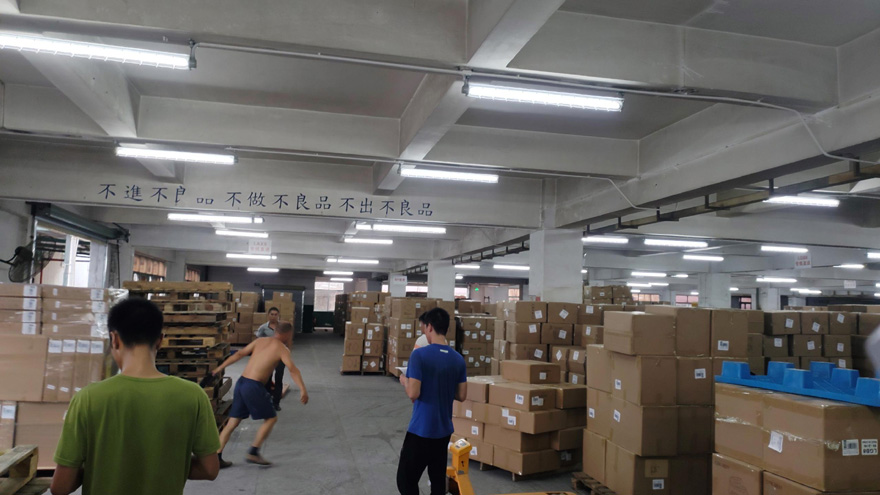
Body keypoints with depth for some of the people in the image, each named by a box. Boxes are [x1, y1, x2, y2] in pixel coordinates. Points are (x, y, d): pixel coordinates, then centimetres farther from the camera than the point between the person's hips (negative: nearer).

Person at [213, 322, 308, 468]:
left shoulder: (260, 340, 12)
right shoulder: (282, 349, -5)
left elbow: (239, 354, 14)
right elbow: (293, 370, -19)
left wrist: (220, 367, 21)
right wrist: (303, 390, -26)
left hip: (241, 382, 7)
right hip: (254, 386, -7)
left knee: (233, 422, 14)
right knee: (271, 418, 9)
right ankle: (253, 453, 6)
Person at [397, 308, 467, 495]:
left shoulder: (419, 355, -17)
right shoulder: (458, 359, 1)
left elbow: (413, 394, -20)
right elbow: (462, 395, 6)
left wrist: (404, 381, 0)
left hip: (421, 430, -6)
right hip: (444, 430, 6)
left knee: (406, 480, 5)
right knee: (438, 480, 15)